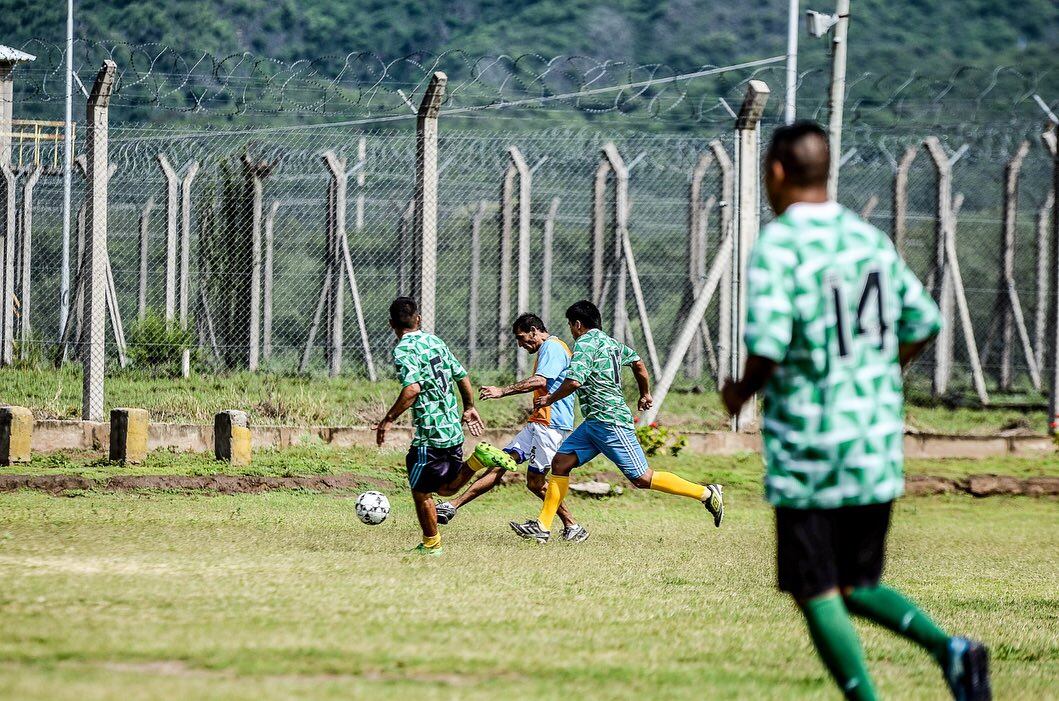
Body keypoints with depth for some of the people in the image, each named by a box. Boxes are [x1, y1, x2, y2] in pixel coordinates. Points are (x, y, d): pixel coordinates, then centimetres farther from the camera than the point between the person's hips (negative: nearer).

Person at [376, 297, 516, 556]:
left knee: (421, 491, 8)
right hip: (454, 429, 8)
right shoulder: (435, 341, 12)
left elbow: (412, 388, -26)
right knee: (447, 488, 20)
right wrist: (469, 407, 31)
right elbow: (462, 376, 17)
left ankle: (431, 544, 16)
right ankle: (479, 459, -1)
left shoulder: (403, 350, -12)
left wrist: (389, 419, -19)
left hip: (429, 433, -8)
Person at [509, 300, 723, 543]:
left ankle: (706, 494, -3)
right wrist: (645, 394, 40)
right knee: (560, 462, 5)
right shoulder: (610, 343, 15)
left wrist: (550, 399, -8)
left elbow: (574, 381, -23)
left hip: (610, 420, -10)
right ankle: (543, 526, 3)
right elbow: (638, 362, 27)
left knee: (642, 479, -9)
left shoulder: (585, 343, -12)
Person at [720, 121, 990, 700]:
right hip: (879, 446, 6)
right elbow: (923, 324, 13)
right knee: (858, 586, 16)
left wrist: (742, 391, -1)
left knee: (818, 596, 4)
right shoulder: (871, 239, 8)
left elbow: (768, 345, -22)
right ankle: (948, 647, -8)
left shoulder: (777, 245, -12)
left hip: (808, 451, -6)